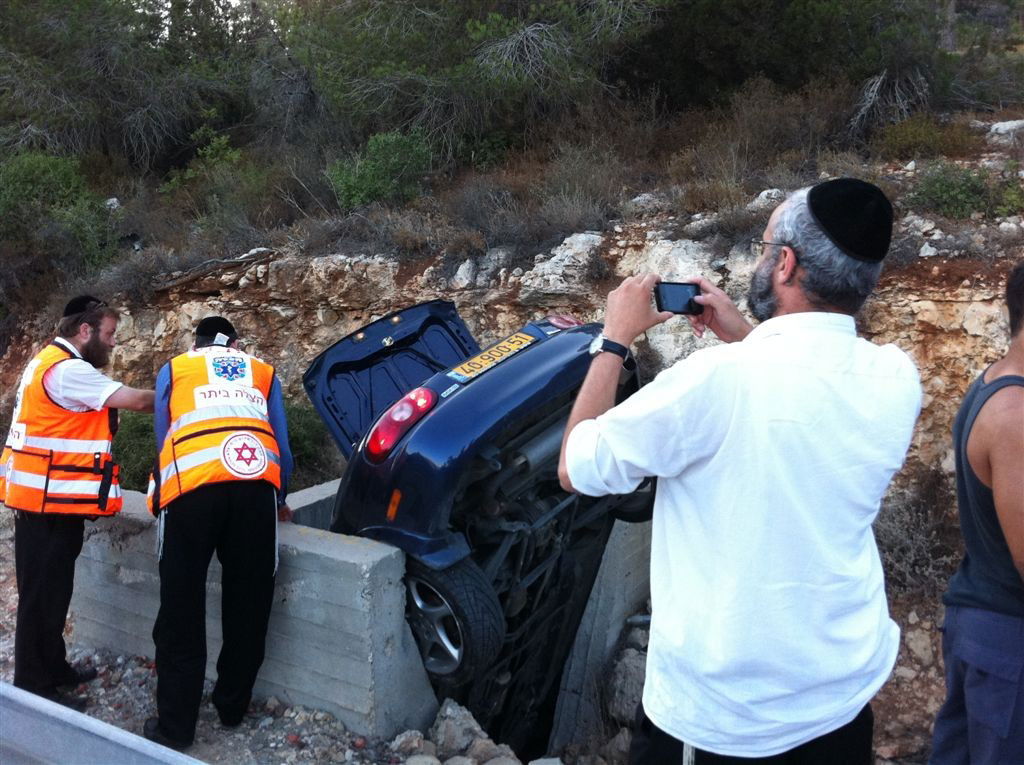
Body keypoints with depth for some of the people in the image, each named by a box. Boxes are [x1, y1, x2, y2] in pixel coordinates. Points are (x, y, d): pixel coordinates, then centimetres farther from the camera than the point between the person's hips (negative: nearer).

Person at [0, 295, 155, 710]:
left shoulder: (53, 363, 15)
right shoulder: (66, 369, -19)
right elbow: (136, 400, -19)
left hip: (49, 496, 10)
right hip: (47, 498, -10)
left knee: (53, 588, 18)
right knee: (42, 591, -1)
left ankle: (52, 668, 29)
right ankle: (33, 686, 10)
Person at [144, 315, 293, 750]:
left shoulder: (173, 369, 26)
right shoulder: (262, 372, 28)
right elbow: (282, 446, 28)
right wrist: (280, 499, 43)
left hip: (192, 485, -1)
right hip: (256, 484, 1)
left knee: (182, 611, 8)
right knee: (248, 606, 14)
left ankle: (175, 726, 14)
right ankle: (232, 707, 27)